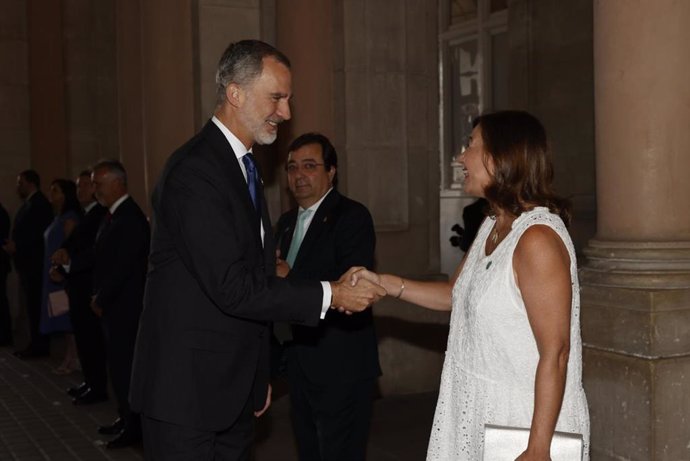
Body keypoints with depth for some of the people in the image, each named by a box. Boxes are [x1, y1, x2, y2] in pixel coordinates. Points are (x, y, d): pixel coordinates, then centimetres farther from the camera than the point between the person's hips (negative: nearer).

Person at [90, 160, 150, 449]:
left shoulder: (130, 218, -17)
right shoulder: (113, 215, 12)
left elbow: (123, 266, -21)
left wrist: (101, 299, -13)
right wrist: (98, 297, 8)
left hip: (125, 305, -9)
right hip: (112, 304, 9)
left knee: (125, 365, -1)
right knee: (119, 363, 14)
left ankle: (135, 427, 9)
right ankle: (126, 418, 25)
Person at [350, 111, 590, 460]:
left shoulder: (537, 238, -21)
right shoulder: (491, 227, 7)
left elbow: (555, 352, -23)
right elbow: (454, 294, 18)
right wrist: (382, 283, 6)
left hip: (525, 421, -8)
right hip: (482, 409, 8)